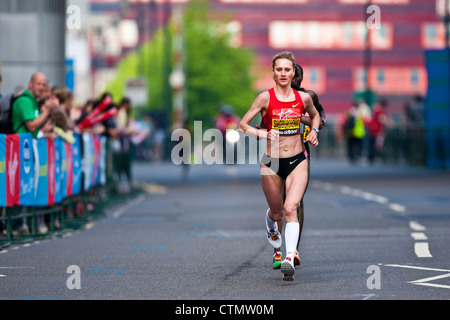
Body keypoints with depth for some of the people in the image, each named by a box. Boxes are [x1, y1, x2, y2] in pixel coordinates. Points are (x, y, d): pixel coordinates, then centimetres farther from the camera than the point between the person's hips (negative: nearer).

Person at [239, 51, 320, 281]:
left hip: (298, 162, 0)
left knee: (290, 208, -18)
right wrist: (261, 133, -23)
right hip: (272, 163, 0)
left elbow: (315, 115, 24)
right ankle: (270, 223, 52)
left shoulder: (303, 98, 1)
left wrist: (314, 131, 4)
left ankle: (290, 260, -25)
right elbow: (242, 125, -5)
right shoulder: (266, 98, -7)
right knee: (276, 211, 13)